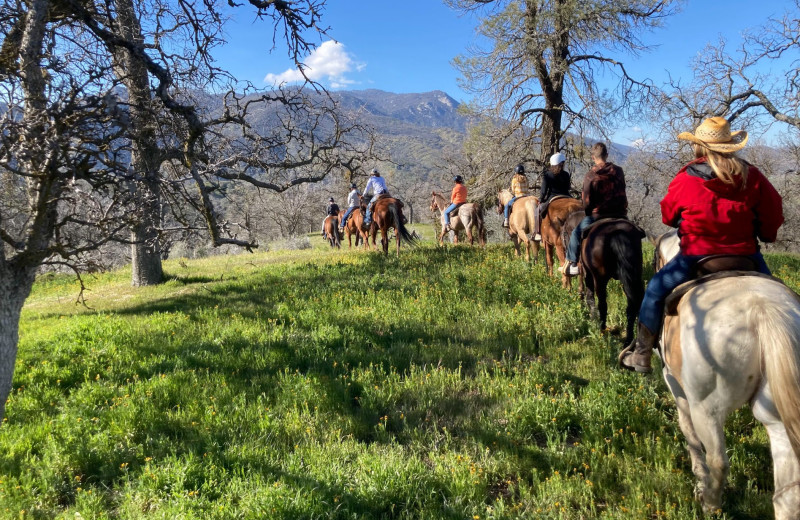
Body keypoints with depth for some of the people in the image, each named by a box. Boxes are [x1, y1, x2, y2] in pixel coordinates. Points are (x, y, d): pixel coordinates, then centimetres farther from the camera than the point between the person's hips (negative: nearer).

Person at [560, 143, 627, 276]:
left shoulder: (590, 175, -9)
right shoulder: (618, 171, 4)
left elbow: (587, 201, -7)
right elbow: (621, 192, 15)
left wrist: (587, 212, 12)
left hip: (598, 215, -4)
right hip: (620, 214, 4)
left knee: (576, 231, 13)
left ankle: (572, 264, 14)